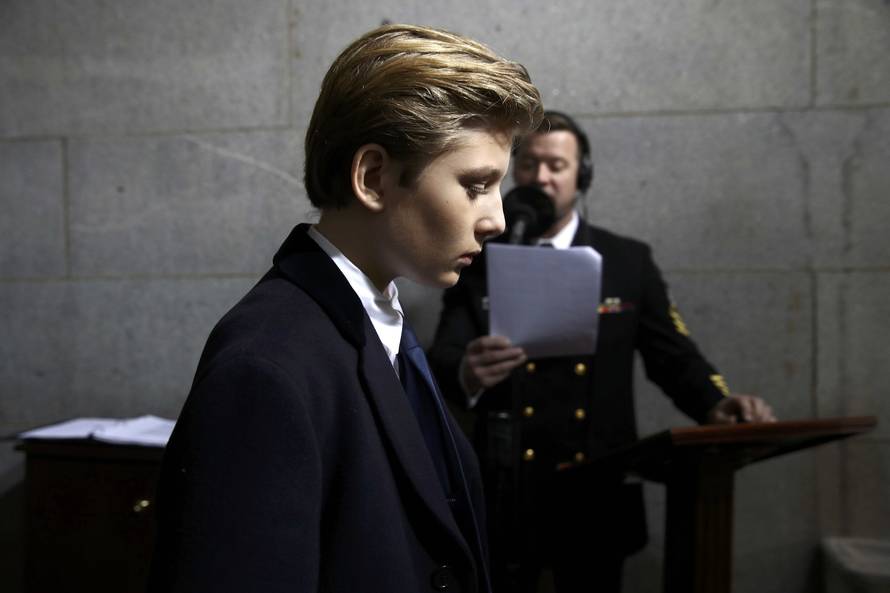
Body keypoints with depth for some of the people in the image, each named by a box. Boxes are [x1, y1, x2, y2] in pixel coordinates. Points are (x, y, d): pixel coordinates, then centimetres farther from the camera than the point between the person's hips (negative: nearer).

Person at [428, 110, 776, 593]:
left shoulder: (629, 262, 4)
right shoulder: (479, 263, 2)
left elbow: (674, 357, 4)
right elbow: (442, 361, -6)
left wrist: (717, 406, -17)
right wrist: (466, 374, -31)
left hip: (598, 494, 1)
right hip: (504, 495, -1)